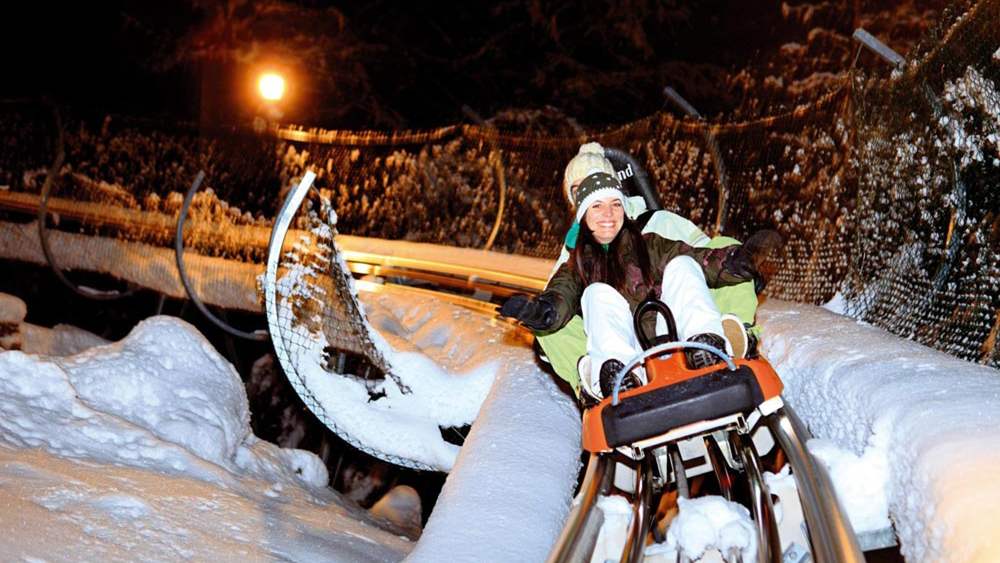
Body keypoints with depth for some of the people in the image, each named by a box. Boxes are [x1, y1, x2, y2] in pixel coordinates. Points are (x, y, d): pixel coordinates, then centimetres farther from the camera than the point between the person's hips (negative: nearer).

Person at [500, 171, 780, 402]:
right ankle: (615, 371, -48)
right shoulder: (576, 264, 23)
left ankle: (707, 349, -37)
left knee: (682, 265, -12)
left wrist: (741, 258, -11)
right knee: (598, 293, -21)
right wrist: (540, 312, -23)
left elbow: (701, 261, 10)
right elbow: (562, 296, 2)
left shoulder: (649, 246, 25)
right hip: (626, 352, -1)